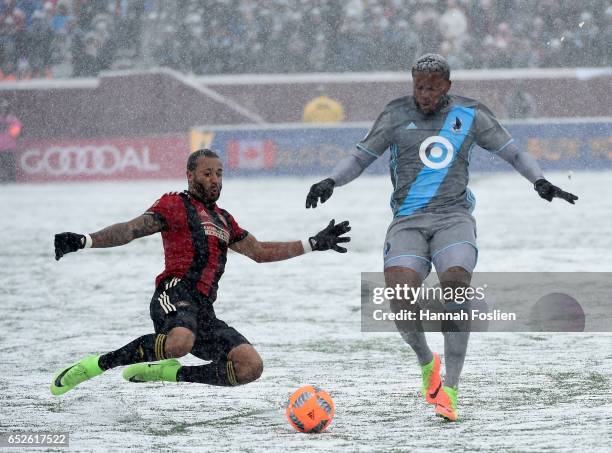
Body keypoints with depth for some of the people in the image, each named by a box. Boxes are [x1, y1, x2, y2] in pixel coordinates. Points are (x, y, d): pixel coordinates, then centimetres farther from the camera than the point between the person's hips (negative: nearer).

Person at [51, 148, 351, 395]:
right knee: (180, 342, -41)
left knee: (251, 367, -12)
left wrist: (314, 244, 34)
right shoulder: (176, 204, 8)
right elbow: (131, 229, -3)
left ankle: (168, 372, -2)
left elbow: (259, 252, 36)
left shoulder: (223, 219, 30)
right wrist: (83, 241, -20)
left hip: (204, 312, 7)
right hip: (176, 293, -7)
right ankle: (99, 364, -24)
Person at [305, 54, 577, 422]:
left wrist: (540, 182, -1)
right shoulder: (397, 115, 7)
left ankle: (450, 389, -23)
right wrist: (331, 181, -7)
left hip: (454, 217, 0)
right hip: (408, 221, 0)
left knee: (456, 282, -27)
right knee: (399, 288, -24)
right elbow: (360, 157, 10)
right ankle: (426, 361, 6)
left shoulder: (470, 115, 8)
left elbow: (512, 152, 13)